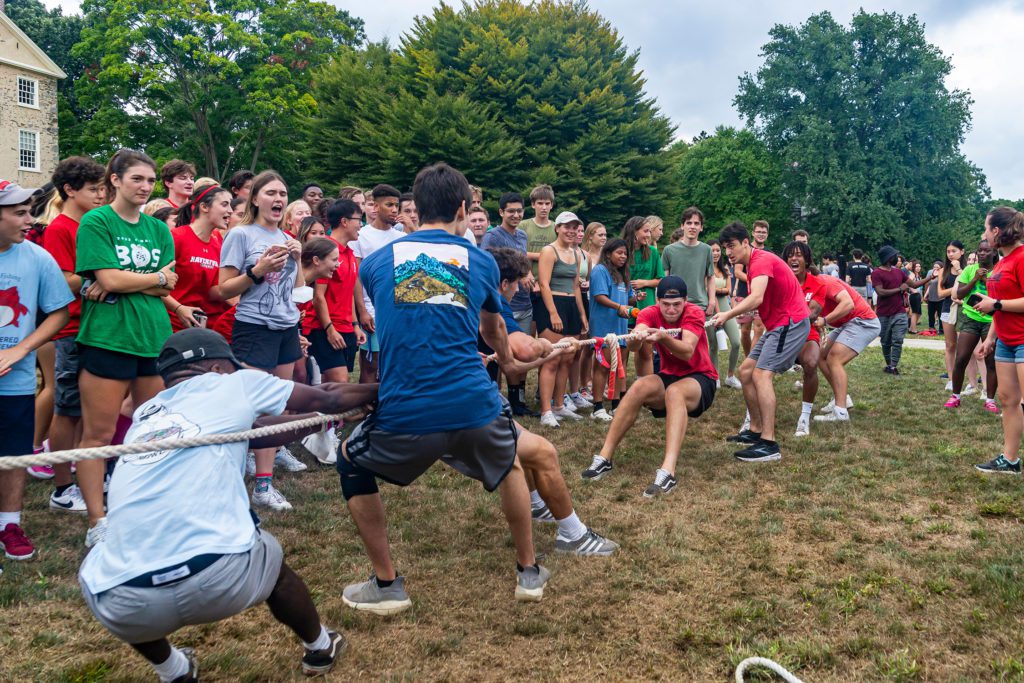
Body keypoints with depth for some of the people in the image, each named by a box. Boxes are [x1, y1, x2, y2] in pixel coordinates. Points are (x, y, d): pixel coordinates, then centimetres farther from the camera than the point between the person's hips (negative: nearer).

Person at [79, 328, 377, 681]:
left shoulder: (145, 414, 26)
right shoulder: (233, 384, 14)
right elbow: (327, 400, 26)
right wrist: (378, 391, 45)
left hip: (124, 607, 3)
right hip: (221, 581, -3)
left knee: (94, 567, 37)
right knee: (269, 556, 31)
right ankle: (320, 649, 52)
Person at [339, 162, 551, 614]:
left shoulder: (375, 262, 11)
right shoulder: (481, 262, 11)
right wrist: (507, 359, 55)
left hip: (403, 413, -1)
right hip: (475, 407, 1)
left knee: (352, 465, 30)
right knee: (510, 465, 34)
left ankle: (386, 585, 31)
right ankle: (529, 572, 41)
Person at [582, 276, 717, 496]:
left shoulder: (694, 313, -15)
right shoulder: (651, 313, -7)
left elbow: (687, 352, -31)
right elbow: (633, 345, -28)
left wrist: (663, 337, -49)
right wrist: (637, 337, -52)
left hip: (701, 379, -3)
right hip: (669, 377, 4)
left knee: (675, 391, -37)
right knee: (640, 387, -28)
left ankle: (667, 471, -50)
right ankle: (604, 458, -23)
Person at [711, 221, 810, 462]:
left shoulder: (762, 260, -18)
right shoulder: (751, 264, 14)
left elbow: (757, 298, -34)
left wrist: (728, 314, -44)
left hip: (791, 322, -10)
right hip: (777, 324, 10)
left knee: (761, 374, -20)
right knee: (745, 371, 11)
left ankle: (769, 445, -22)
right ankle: (755, 430, 17)